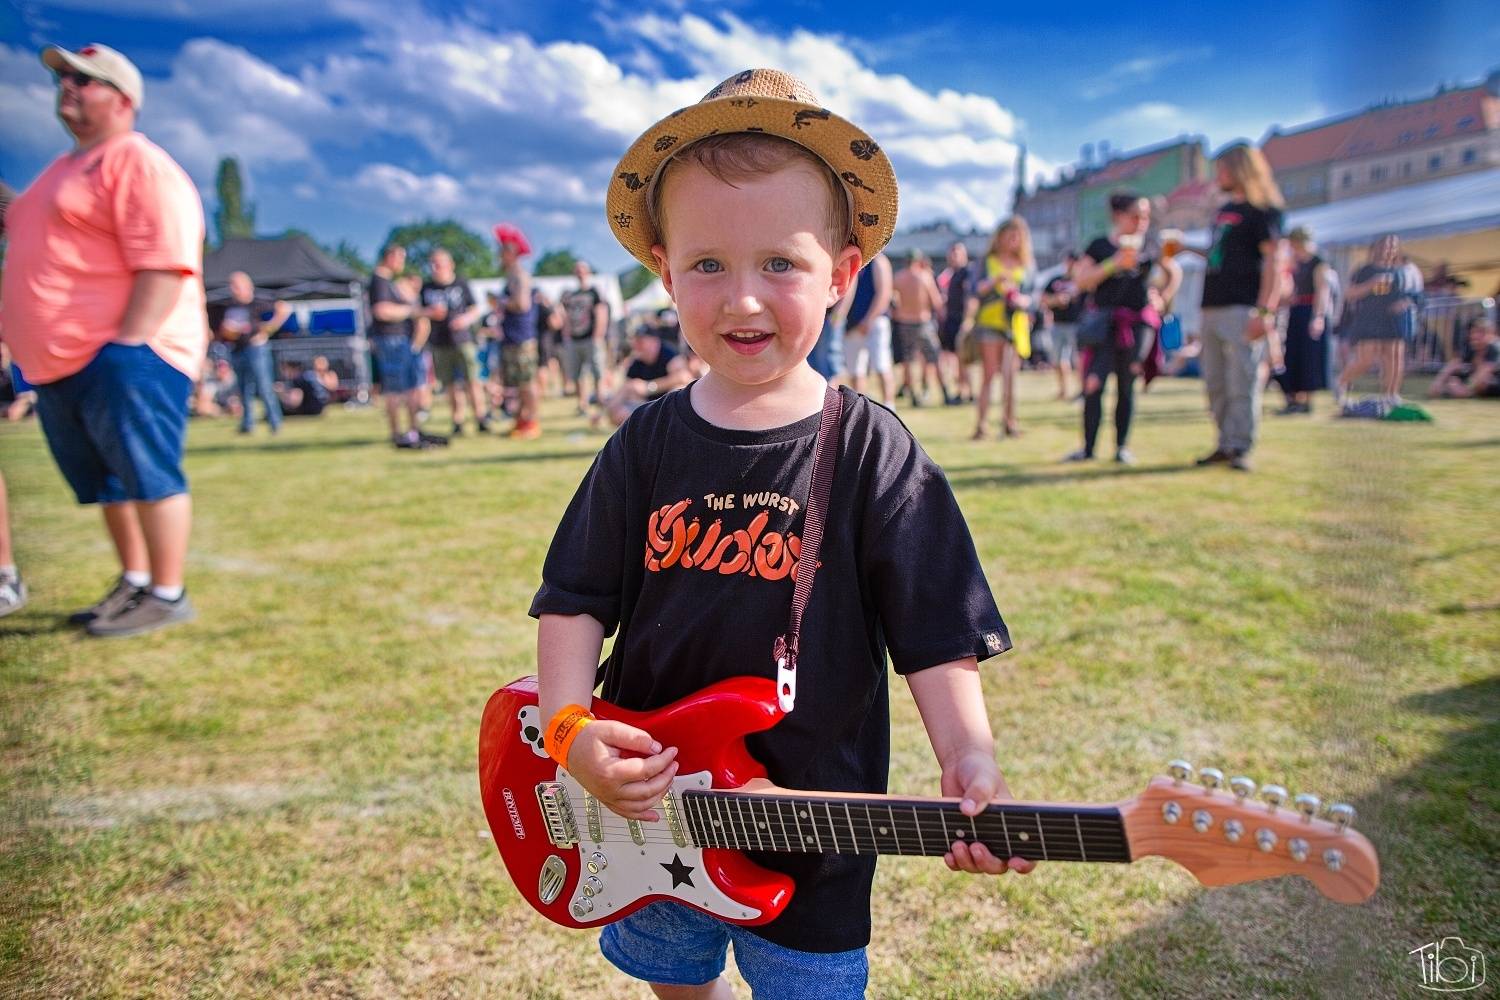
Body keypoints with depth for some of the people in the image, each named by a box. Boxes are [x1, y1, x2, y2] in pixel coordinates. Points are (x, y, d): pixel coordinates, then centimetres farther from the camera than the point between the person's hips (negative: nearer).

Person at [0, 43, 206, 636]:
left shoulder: (138, 164, -9)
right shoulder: (67, 167, 22)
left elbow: (165, 264, -19)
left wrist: (125, 346, -23)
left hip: (123, 358, -10)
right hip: (59, 364, 10)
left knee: (149, 475, -6)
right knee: (109, 483, 14)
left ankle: (167, 596, 0)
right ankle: (133, 584, 23)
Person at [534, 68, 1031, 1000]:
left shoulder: (874, 453, -14)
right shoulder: (647, 445, -6)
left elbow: (935, 633, -13)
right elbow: (577, 600, -3)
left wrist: (969, 760, -27)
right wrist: (570, 726, -16)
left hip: (813, 838, -3)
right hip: (651, 813, 4)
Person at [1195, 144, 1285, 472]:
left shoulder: (1263, 210, -3)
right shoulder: (1224, 210, 21)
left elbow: (1273, 261, -11)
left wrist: (1265, 311, -19)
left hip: (1242, 309, -8)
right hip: (1212, 307, 8)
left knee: (1242, 381, -8)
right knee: (1215, 383, 9)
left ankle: (1241, 448, -5)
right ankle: (1226, 444, 16)